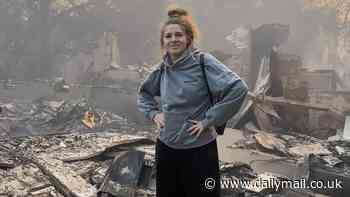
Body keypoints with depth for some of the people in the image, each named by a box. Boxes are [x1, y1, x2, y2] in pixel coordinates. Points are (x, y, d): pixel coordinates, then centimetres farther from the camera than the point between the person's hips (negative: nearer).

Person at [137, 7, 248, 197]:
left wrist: (209, 120, -20)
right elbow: (143, 92, 21)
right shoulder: (162, 68, 2)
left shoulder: (203, 62, -14)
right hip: (165, 147, 5)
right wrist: (153, 113, 3)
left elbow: (238, 88, -24)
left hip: (199, 149, -5)